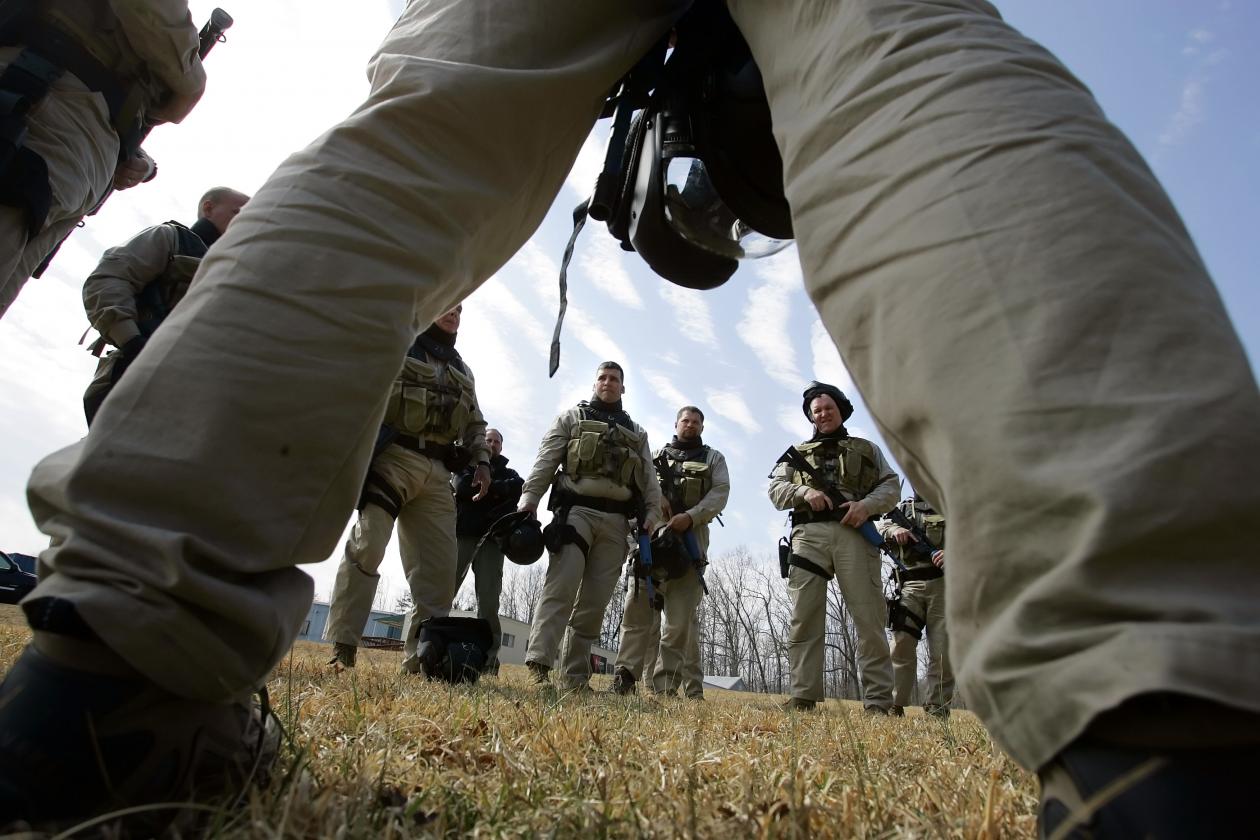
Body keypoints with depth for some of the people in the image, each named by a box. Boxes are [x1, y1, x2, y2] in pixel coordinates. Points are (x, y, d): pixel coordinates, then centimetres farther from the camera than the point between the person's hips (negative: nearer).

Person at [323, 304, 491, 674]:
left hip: (437, 471, 5)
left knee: (439, 566, -1)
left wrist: (481, 461, 8)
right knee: (367, 547, -14)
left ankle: (421, 657, 4)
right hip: (394, 457, -5)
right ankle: (341, 647, -6)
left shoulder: (462, 370, 26)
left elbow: (475, 423, 24)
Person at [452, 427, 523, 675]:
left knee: (488, 602, -7)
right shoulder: (468, 464, 21)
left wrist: (484, 488, -4)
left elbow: (520, 488, 2)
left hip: (492, 538, 1)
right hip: (463, 533, -1)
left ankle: (488, 662, -8)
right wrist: (498, 488, 1)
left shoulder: (509, 474, 25)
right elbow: (463, 487, -1)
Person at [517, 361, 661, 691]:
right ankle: (538, 664, -19)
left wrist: (652, 513, -1)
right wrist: (529, 499, -10)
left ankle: (575, 676, 6)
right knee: (561, 588, -17)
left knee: (595, 600, 1)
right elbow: (546, 460, 4)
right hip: (576, 511, -3)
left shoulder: (637, 434, 24)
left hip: (615, 521, 3)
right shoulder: (572, 418, 15)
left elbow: (649, 479, 16)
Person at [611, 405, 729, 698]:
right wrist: (657, 497, -13)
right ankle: (624, 677, -8)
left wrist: (690, 517, -12)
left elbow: (720, 493, 4)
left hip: (691, 539, -1)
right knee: (638, 608, -8)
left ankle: (665, 686, -1)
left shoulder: (713, 458, 19)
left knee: (681, 617, -4)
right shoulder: (657, 454, 23)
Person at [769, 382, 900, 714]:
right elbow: (775, 488, 14)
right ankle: (804, 697, -2)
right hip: (809, 534, 1)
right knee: (804, 617, -5)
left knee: (869, 617, -7)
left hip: (854, 533, -1)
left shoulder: (867, 449, 23)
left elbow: (891, 485, 13)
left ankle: (879, 701, -3)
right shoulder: (797, 453, 24)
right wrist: (804, 491, -8)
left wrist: (867, 505, -8)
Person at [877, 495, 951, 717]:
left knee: (943, 652, -3)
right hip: (911, 585, 1)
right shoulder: (904, 508, 20)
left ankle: (937, 710, 6)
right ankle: (894, 705, -4)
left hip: (943, 584, -1)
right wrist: (895, 530, -12)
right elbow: (878, 527, 10)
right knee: (902, 645, -8)